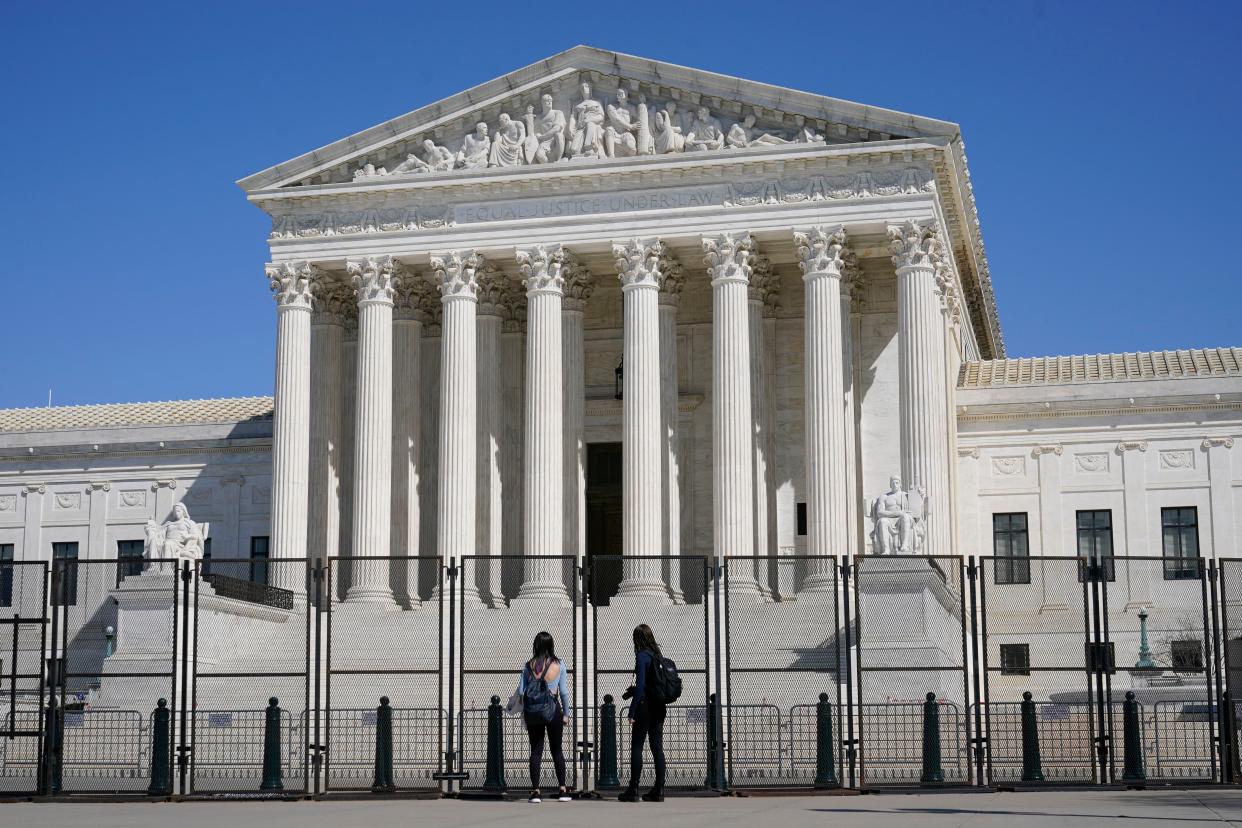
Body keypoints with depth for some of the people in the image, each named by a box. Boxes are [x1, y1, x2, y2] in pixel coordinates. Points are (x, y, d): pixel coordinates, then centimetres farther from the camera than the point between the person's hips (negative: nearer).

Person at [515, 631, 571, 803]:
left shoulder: (528, 666, -2)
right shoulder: (558, 665, -3)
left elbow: (521, 692, -3)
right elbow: (564, 692, -2)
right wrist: (566, 714, 6)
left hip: (533, 711, 0)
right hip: (553, 710, 0)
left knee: (536, 751, 6)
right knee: (557, 750, 11)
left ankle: (535, 791, 2)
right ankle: (563, 790, 13)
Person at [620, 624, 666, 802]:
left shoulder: (642, 656, -11)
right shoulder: (657, 655, 10)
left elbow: (640, 685, -16)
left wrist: (632, 712, -14)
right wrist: (632, 691, 26)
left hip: (645, 707, -7)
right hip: (659, 707, 7)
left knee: (636, 747, -1)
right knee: (657, 748, 7)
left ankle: (633, 790, -1)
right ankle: (658, 790, 7)